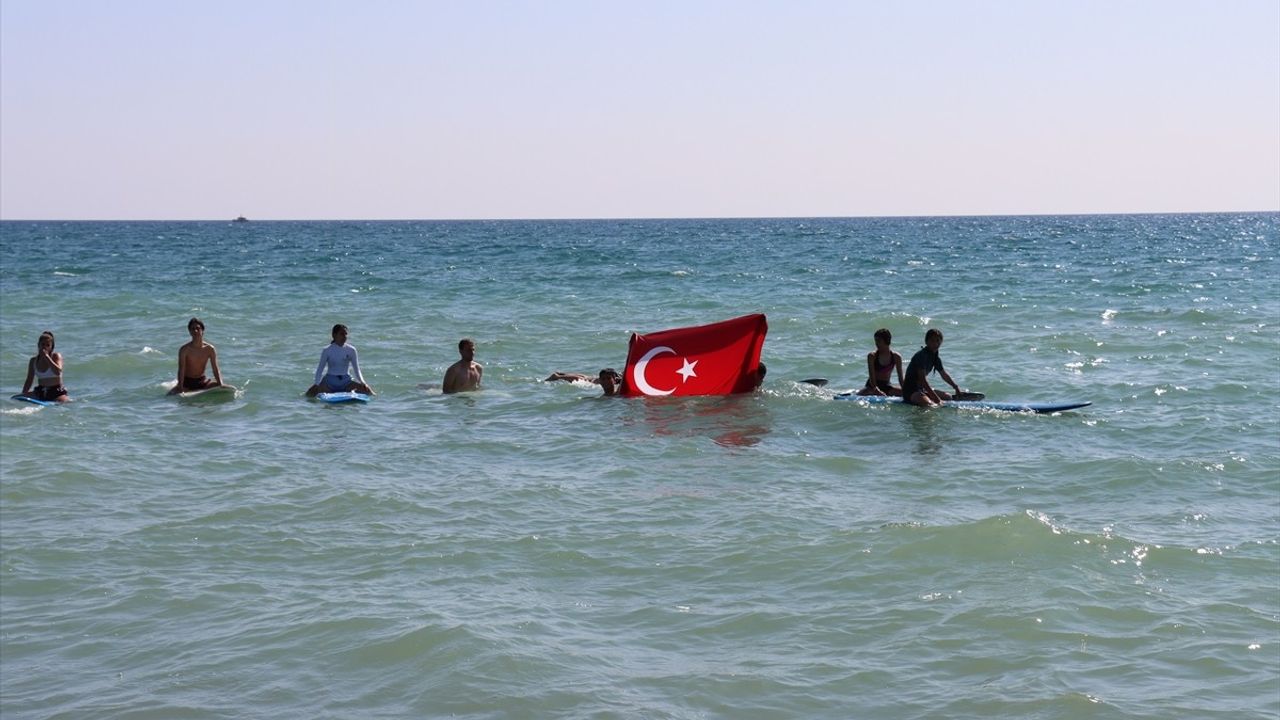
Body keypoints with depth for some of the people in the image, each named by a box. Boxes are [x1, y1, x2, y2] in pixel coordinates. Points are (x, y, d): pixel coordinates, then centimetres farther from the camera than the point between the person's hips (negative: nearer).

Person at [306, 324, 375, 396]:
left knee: (367, 391, -22)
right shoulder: (327, 351, -3)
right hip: (330, 382, -1)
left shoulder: (351, 350, 1)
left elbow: (356, 370, 4)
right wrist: (317, 384, -15)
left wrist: (362, 382, -12)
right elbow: (320, 369, 0)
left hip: (346, 381, 1)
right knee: (310, 394, -24)